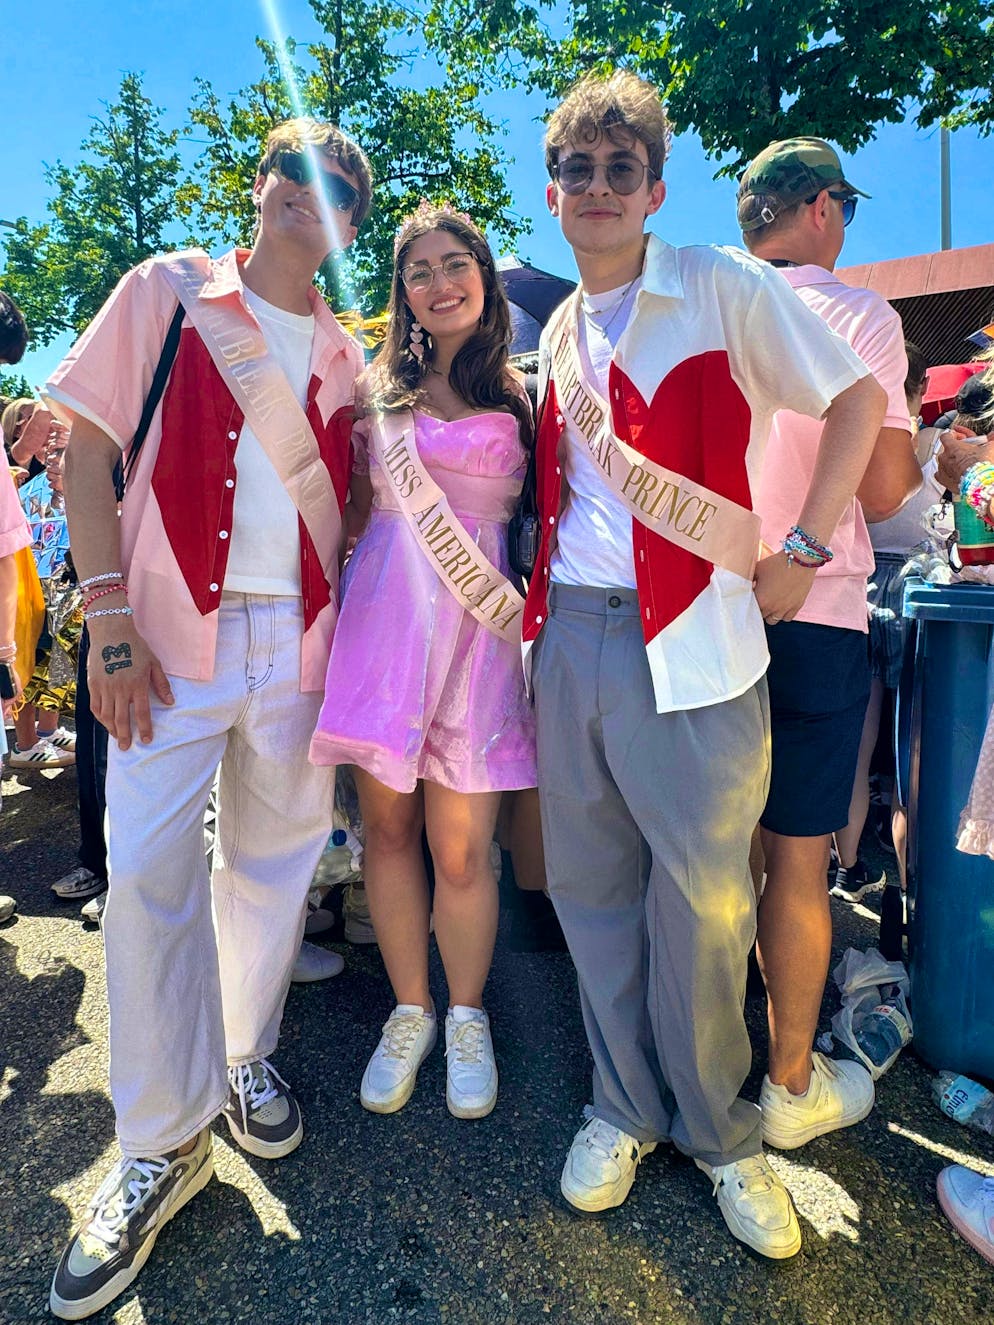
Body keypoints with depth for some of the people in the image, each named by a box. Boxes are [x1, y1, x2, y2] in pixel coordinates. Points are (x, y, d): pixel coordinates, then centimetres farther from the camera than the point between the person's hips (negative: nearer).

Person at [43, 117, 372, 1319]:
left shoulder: (346, 356, 14)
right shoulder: (169, 290, 6)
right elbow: (82, 443, -1)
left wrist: (344, 623, 2)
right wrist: (109, 614, -11)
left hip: (299, 637, 3)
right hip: (174, 630, -2)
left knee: (274, 853, 10)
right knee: (148, 869, -2)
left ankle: (246, 1055, 33)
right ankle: (161, 1144, 15)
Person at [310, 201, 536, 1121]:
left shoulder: (516, 395, 10)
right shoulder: (382, 384, 15)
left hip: (475, 629, -2)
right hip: (383, 618, 2)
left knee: (461, 849, -1)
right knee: (389, 830, 6)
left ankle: (467, 1019, 24)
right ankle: (410, 1011, 27)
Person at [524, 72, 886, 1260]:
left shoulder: (723, 286, 1)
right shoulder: (558, 334, 17)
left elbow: (859, 399, 2)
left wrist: (799, 550, -5)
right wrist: (536, 586, 14)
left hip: (688, 638, -5)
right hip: (568, 633, 5)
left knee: (701, 897, 3)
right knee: (591, 885, 11)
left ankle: (716, 1131, 27)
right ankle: (624, 1107, 31)